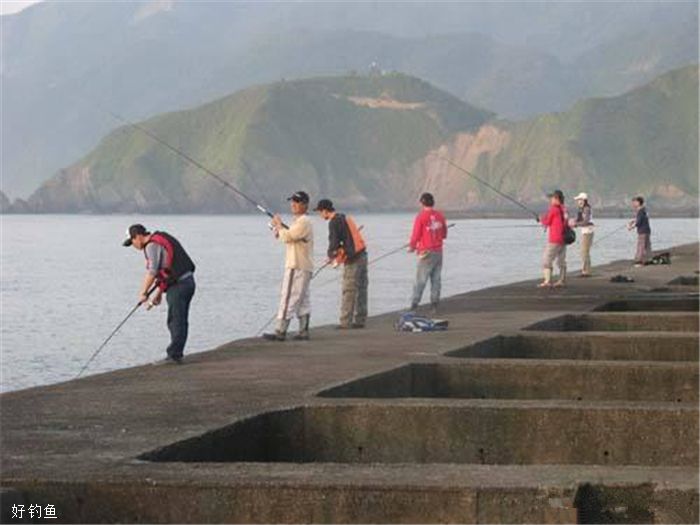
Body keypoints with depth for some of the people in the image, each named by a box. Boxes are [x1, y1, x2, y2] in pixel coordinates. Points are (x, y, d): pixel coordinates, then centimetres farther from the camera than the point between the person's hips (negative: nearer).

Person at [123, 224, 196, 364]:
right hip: (188, 281, 10)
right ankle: (176, 355, 16)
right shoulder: (162, 239, 19)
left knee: (176, 322, -6)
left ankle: (174, 355, -4)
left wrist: (143, 293, -7)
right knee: (180, 322, 12)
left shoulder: (152, 245, -12)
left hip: (178, 286, -10)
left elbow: (152, 272, -17)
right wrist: (158, 293, 21)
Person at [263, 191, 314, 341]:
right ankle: (303, 332, 10)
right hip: (297, 266, 11)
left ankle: (280, 332, -12)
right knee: (302, 300, 9)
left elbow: (288, 237, -20)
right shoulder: (298, 221, 19)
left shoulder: (303, 222, -14)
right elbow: (289, 237, 24)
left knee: (289, 299, -11)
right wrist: (279, 229, 7)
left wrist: (279, 224, -5)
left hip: (297, 267, -11)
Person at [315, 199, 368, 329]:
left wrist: (331, 255, 8)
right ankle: (360, 320, 15)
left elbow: (334, 243, -12)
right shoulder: (345, 218, 18)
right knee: (361, 290, 11)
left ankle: (346, 322, -5)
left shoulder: (334, 222, -10)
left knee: (349, 291, -6)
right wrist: (336, 255, 19)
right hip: (362, 255, 9)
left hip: (352, 260, -9)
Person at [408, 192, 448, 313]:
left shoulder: (421, 217, -12)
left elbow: (416, 235, -9)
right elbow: (444, 234, 14)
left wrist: (411, 247, 9)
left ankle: (414, 304, -5)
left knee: (420, 280, -2)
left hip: (426, 252, -4)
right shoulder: (440, 216, 4)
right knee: (436, 279, 9)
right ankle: (435, 304, 8)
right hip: (438, 252, 5)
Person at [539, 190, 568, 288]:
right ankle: (562, 280, 15)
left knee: (546, 260, -6)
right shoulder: (564, 210, 10)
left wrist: (542, 219, 17)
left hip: (554, 240, -8)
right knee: (561, 260, 14)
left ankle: (547, 281, -14)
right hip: (563, 239, 8)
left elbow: (546, 223, -6)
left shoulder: (553, 209, -13)